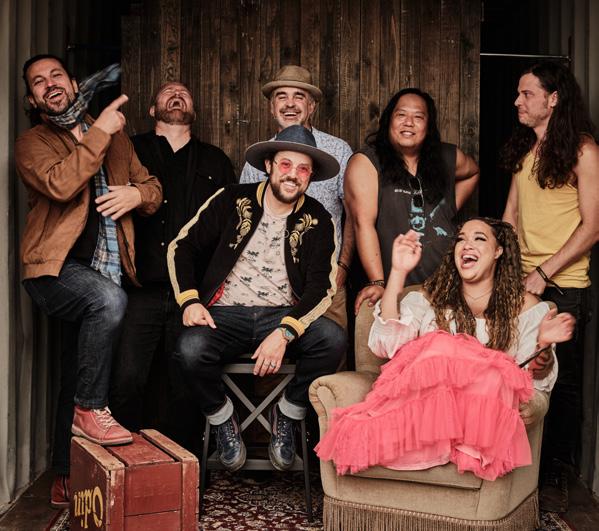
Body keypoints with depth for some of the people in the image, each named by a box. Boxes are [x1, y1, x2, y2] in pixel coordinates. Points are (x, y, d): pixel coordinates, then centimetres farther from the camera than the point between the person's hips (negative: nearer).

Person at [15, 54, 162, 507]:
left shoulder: (115, 135, 17)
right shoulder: (31, 143, 3)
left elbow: (153, 188, 18)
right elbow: (59, 185, -18)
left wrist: (138, 193, -6)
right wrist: (99, 132, -15)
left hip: (106, 272, 5)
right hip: (57, 267, -5)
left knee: (76, 375, 11)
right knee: (108, 299, -36)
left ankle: (66, 477, 24)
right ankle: (91, 410, -17)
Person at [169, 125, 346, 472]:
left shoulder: (318, 221, 5)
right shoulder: (233, 202, 5)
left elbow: (321, 287, -5)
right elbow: (182, 247, 8)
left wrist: (284, 333, -21)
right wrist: (190, 300, -9)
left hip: (285, 316, 1)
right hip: (226, 315, 0)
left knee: (334, 339, -29)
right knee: (190, 350, -32)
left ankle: (287, 415, -1)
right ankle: (223, 420, 0)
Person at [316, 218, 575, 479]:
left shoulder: (524, 305, 13)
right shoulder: (431, 296, 16)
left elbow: (537, 379, 9)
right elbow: (386, 344, -1)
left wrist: (544, 345, -13)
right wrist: (398, 272, -3)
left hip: (487, 401, 0)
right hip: (426, 394, 1)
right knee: (441, 346, -30)